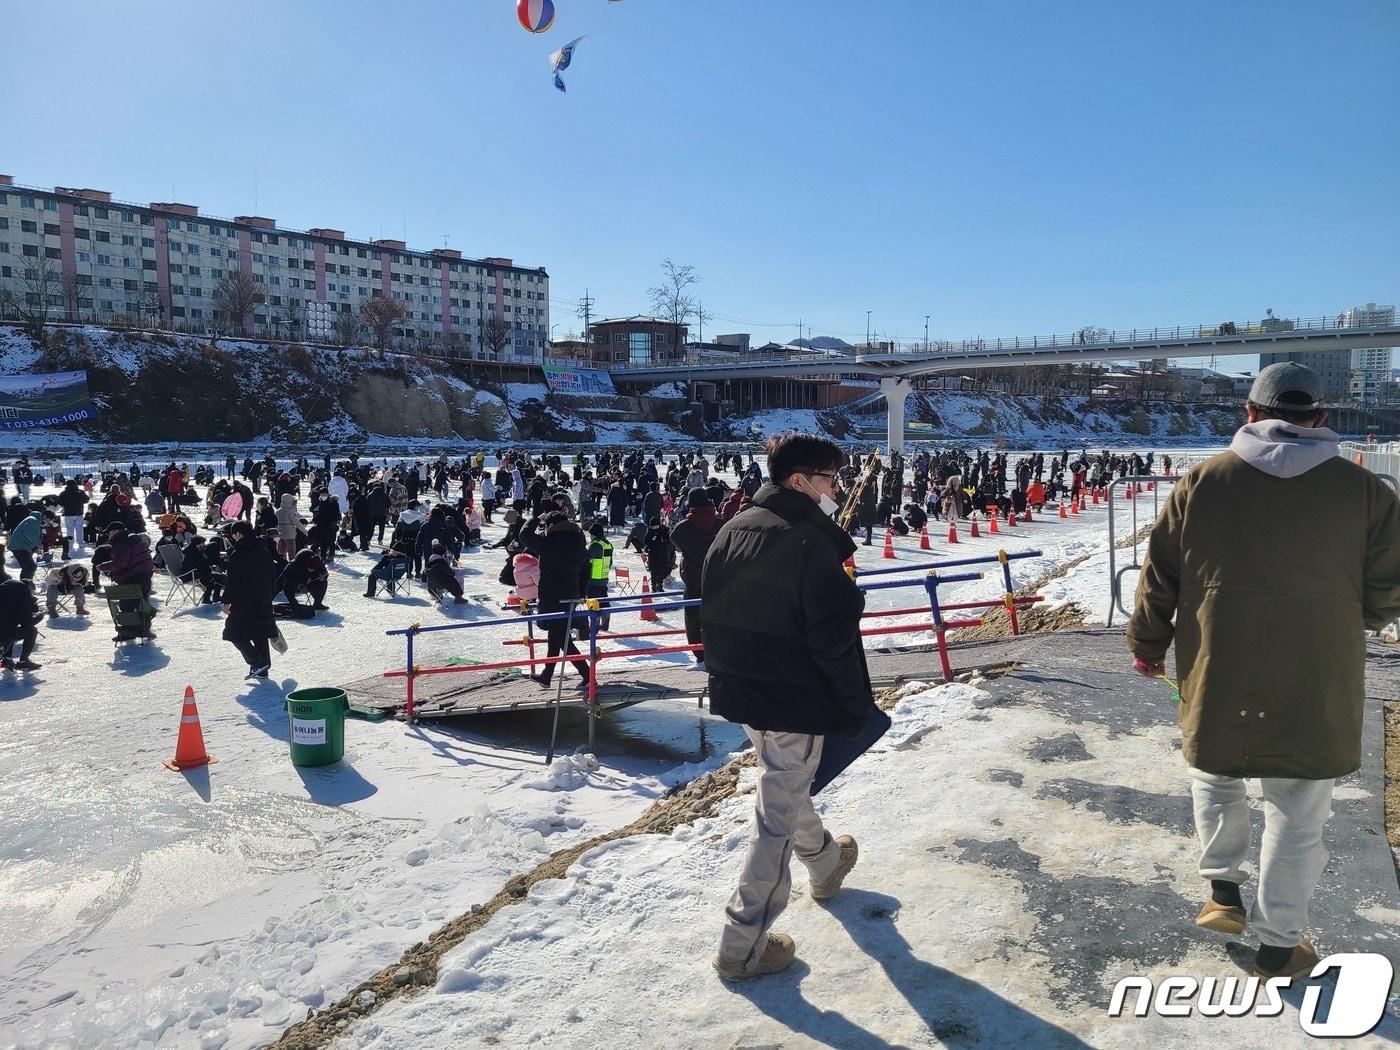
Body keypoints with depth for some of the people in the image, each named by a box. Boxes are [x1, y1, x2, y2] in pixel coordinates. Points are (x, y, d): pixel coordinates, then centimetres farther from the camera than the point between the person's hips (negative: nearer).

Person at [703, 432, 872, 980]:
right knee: (778, 814, 2)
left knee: (787, 786, 27)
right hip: (795, 700, -8)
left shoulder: (732, 530, 4)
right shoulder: (811, 542, -20)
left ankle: (825, 862, 52)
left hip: (739, 691, 9)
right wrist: (857, 706, -10)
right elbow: (835, 638, -20)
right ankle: (743, 944, 11)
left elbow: (713, 614, 12)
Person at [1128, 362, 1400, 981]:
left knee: (1214, 777, 26)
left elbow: (1158, 579, 1)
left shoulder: (1202, 482, -4)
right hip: (1315, 692, 0)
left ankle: (1224, 891, 27)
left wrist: (1147, 647, 15)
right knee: (1296, 817, 12)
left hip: (1217, 681, 1)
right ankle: (1278, 947, 22)